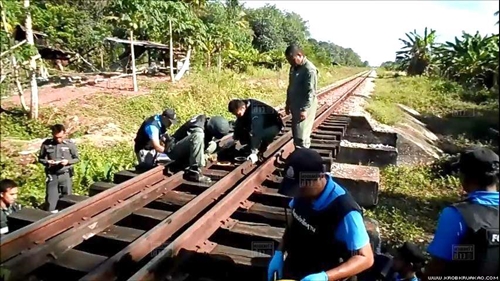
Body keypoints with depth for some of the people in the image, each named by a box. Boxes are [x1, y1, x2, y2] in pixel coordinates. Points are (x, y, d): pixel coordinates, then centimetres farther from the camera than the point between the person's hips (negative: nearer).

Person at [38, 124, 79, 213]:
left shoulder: (70, 144, -5)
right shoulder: (46, 144, -3)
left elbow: (76, 158, 5)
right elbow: (40, 158, 9)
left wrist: (68, 161, -14)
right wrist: (47, 162, -12)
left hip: (66, 175, 0)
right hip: (52, 175, 0)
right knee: (50, 199, 2)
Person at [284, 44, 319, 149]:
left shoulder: (309, 69, -18)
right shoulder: (293, 68, 10)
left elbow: (311, 92, -22)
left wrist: (304, 109, -26)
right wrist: (288, 104, 20)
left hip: (305, 108, -9)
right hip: (295, 106, 9)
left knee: (301, 136, -7)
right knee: (296, 134, 14)